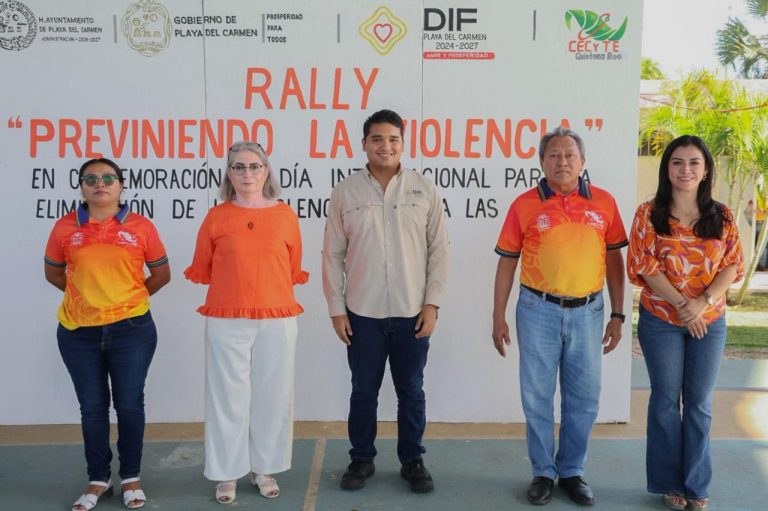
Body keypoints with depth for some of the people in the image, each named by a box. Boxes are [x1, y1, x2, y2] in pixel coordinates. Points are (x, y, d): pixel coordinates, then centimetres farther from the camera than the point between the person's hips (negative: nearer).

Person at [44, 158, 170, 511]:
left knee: (129, 405, 7)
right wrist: (86, 294, 10)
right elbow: (53, 273, 13)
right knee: (92, 408, 11)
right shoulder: (65, 228, 0)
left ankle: (131, 478, 23)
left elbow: (162, 274, 6)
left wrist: (129, 297, 8)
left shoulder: (141, 227, -3)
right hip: (78, 333, 2)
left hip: (131, 330, -1)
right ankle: (98, 480, 26)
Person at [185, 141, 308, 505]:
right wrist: (236, 284, 9)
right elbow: (201, 270, 8)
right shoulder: (216, 217, 1)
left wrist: (261, 283, 9)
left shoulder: (286, 215, 3)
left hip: (277, 320, 1)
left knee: (272, 396, 9)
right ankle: (228, 474, 19)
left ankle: (265, 470, 24)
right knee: (228, 396, 5)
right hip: (227, 321, -1)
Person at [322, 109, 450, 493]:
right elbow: (333, 255, 2)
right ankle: (362, 459, 27)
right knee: (364, 391, 11)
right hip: (363, 313, 0)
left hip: (412, 313, 0)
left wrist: (432, 303, -4)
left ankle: (413, 461, 26)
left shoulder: (424, 190, 1)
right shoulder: (345, 193, 0)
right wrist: (336, 308, -1)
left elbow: (439, 250, 1)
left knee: (411, 392, 11)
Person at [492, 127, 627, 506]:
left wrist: (617, 314, 5)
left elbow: (614, 259, 8)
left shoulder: (604, 202, 2)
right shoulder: (524, 205, -2)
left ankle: (572, 471, 26)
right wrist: (498, 317, -1)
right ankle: (543, 472, 22)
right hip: (539, 310, -1)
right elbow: (507, 262, 1)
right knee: (537, 396, 7)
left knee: (583, 398, 9)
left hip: (587, 311, 2)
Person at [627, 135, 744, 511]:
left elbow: (732, 266, -1)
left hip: (710, 322, 2)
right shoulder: (649, 214, -5)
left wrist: (703, 302, -17)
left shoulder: (722, 217, 3)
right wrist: (682, 304, -17)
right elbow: (645, 267, -10)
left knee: (700, 403, 9)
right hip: (661, 321, -2)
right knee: (666, 400, 8)